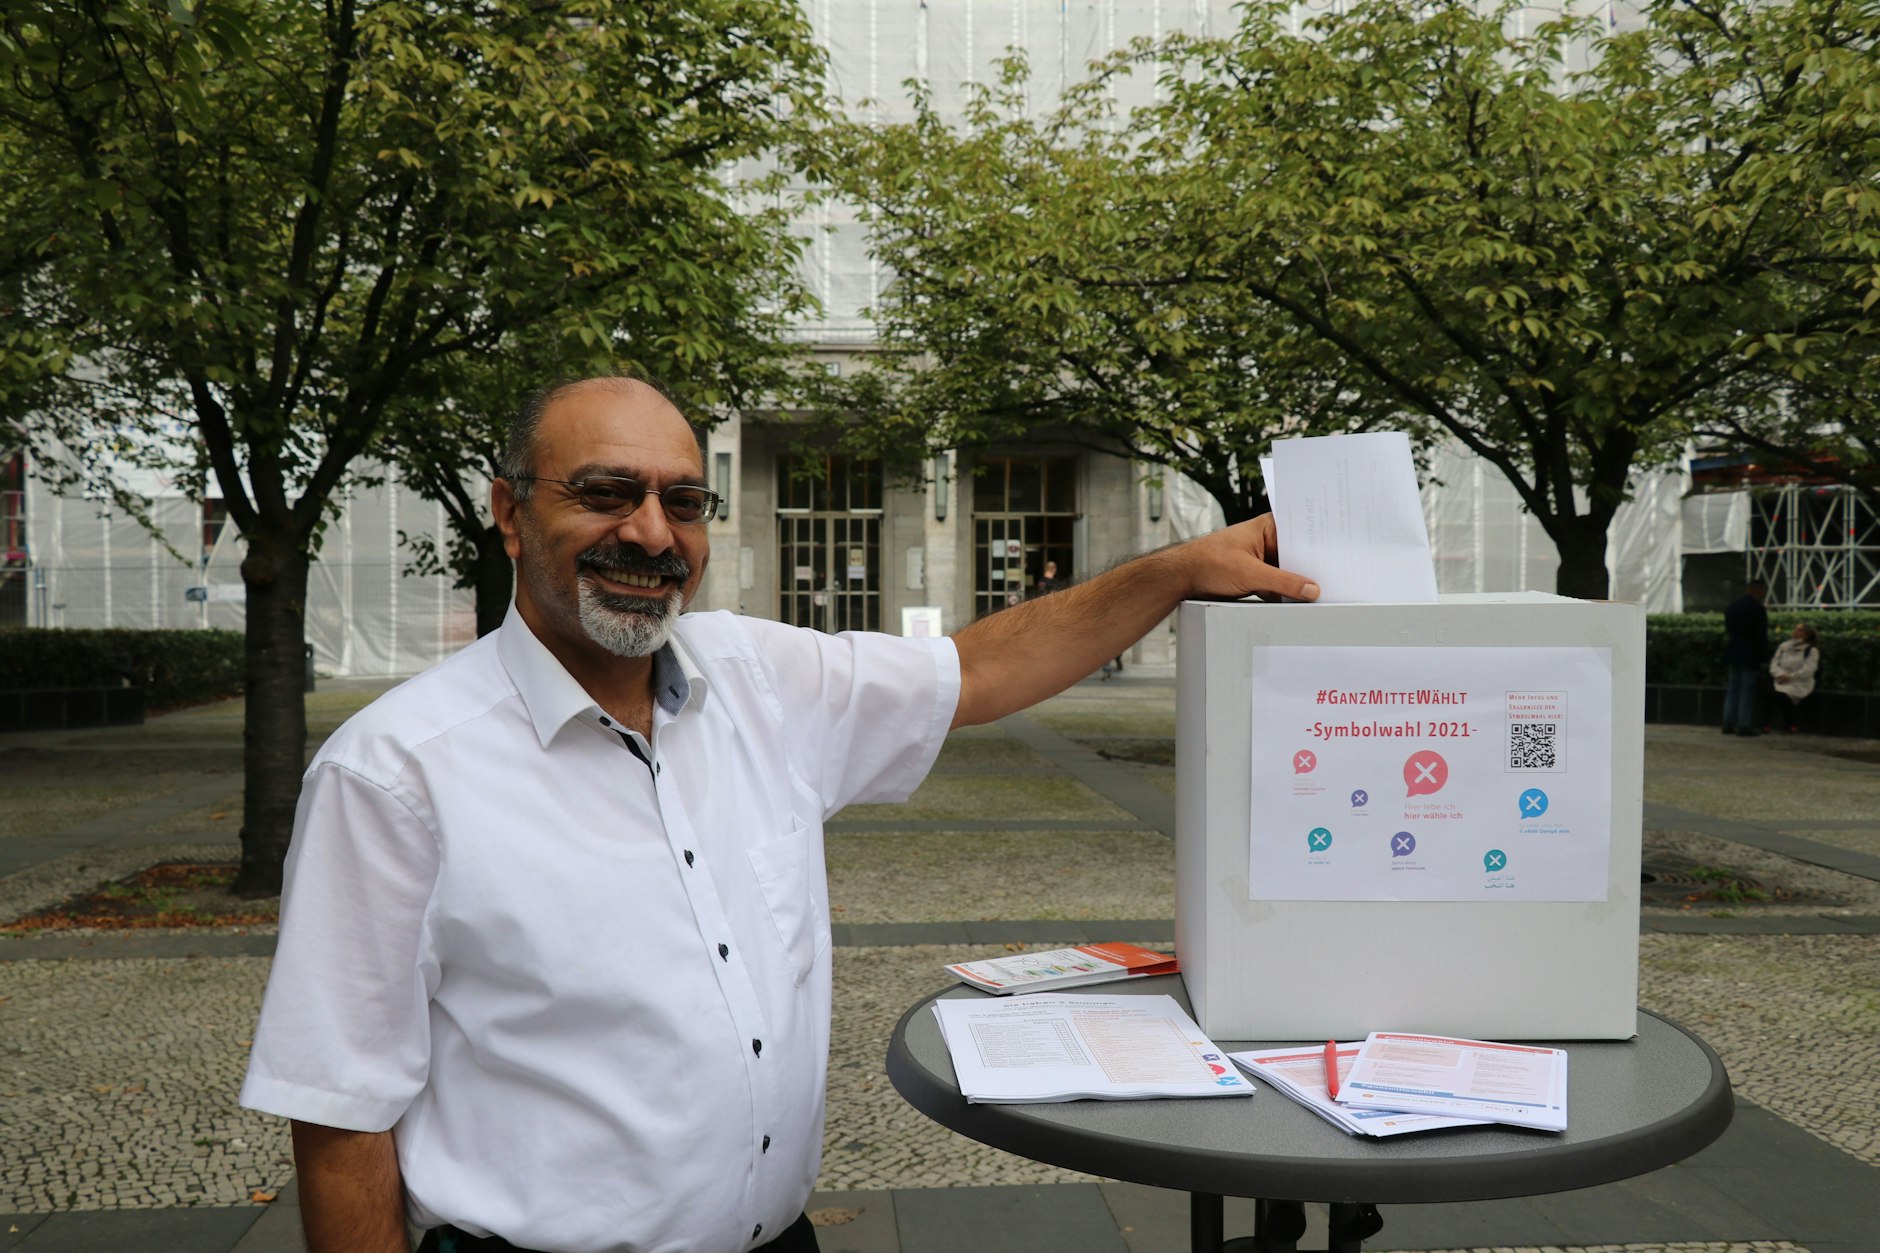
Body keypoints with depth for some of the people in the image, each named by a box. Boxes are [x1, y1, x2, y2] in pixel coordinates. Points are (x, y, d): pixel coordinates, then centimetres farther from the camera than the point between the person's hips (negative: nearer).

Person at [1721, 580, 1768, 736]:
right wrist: (1763, 657, -5)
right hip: (1750, 656, -6)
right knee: (1747, 690, -3)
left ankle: (1728, 724, 10)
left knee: (1732, 689, 11)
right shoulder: (1758, 609, -13)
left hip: (1732, 654, 6)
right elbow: (1761, 636, -12)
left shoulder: (1730, 607, 9)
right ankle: (1744, 725, -4)